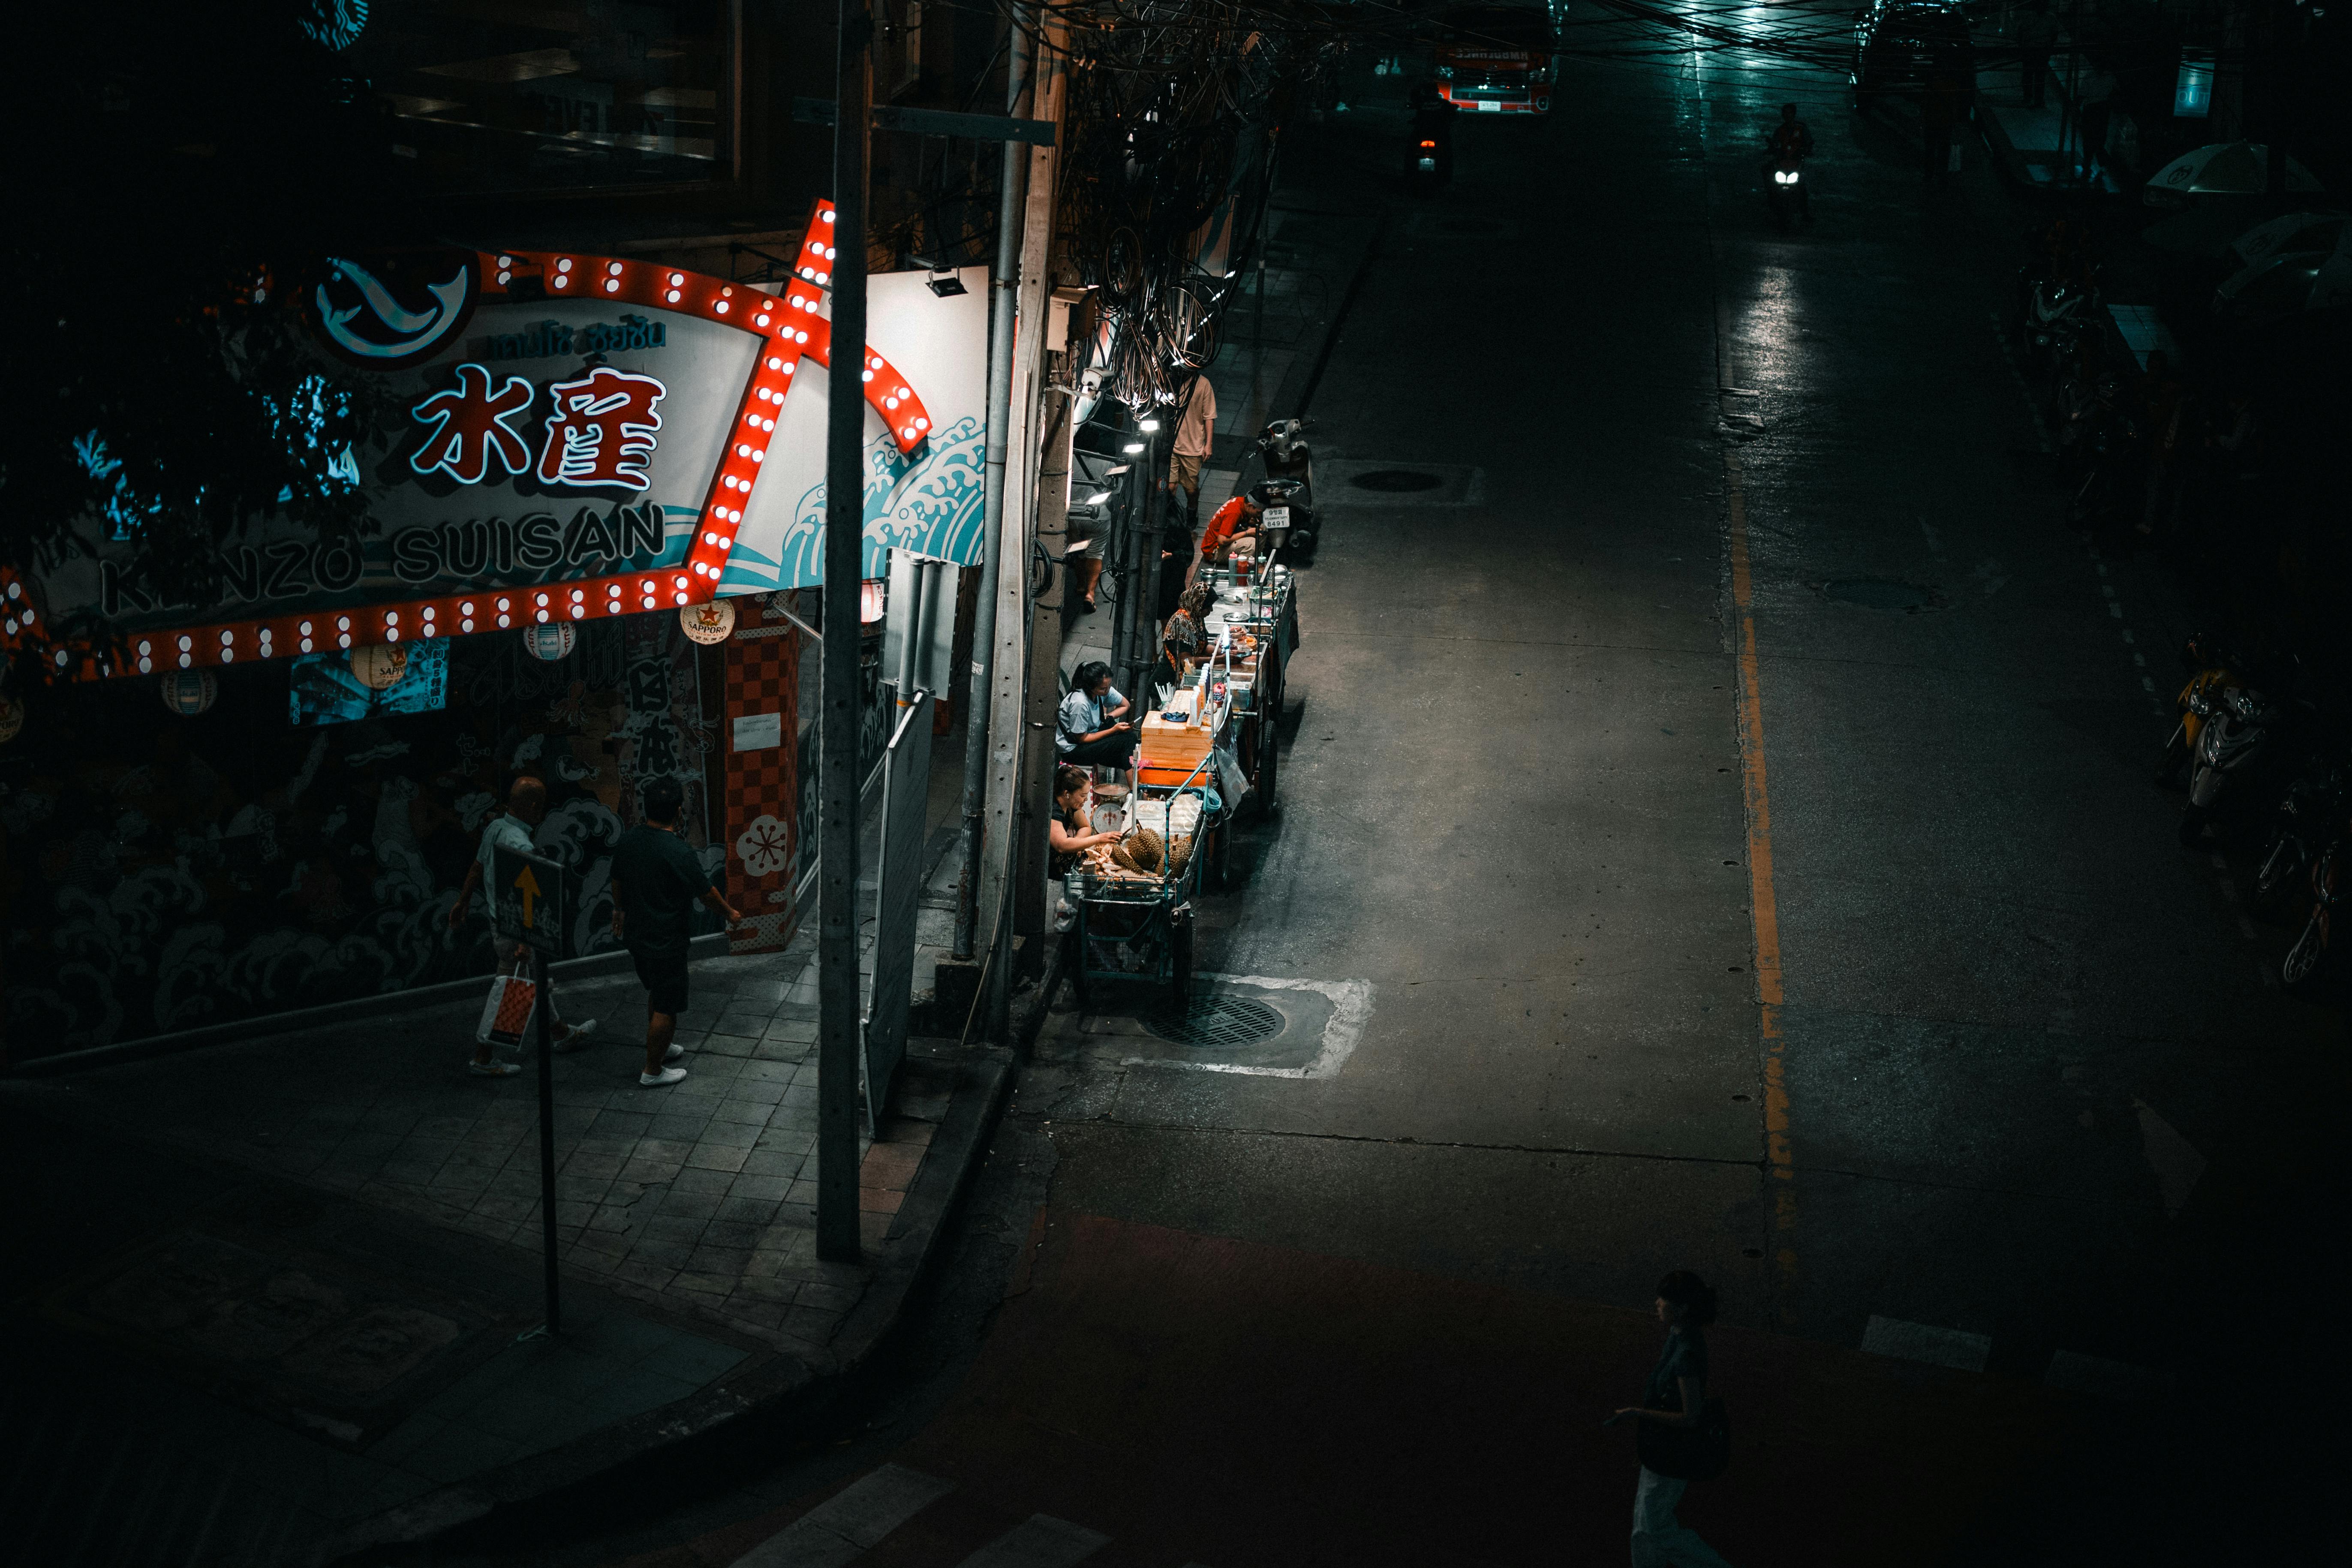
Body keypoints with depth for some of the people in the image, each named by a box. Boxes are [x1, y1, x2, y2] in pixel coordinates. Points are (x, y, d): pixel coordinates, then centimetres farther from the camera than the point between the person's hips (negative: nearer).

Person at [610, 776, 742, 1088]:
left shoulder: (627, 841, -5)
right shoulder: (679, 852, -26)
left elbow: (617, 881, 11)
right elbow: (706, 892, -15)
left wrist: (620, 910, 30)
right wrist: (730, 913, 4)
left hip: (635, 934, 8)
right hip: (665, 942, -8)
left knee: (656, 992, 28)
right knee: (667, 1007, 7)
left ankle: (660, 1046, 44)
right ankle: (653, 1071, 16)